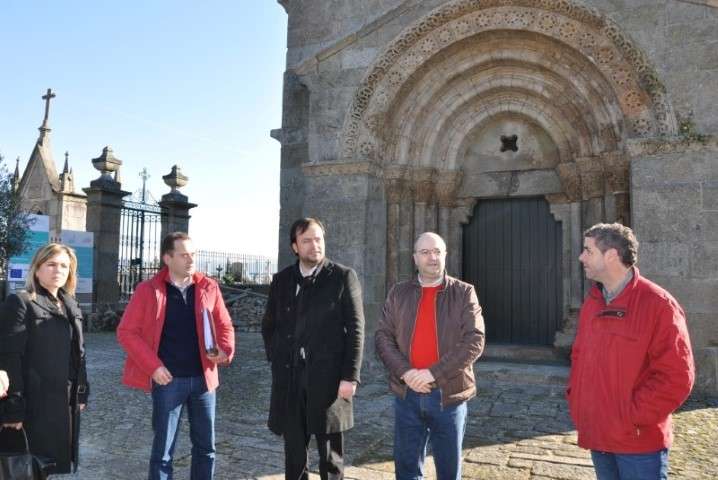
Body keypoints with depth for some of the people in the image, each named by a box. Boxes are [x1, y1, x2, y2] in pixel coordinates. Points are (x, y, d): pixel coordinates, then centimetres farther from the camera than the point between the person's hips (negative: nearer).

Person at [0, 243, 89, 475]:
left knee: (55, 462, 15)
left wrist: (81, 392, 12)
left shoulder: (71, 306, 13)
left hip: (66, 401, 7)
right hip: (33, 404, -7)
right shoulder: (20, 302, -8)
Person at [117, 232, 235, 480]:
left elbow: (224, 325, 11)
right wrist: (153, 366, -12)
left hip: (203, 378, 3)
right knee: (163, 449, 9)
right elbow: (126, 331, -4)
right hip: (169, 380, -3)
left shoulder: (209, 287, 3)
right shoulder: (149, 290, -5)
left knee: (206, 447, 13)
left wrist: (225, 350, -9)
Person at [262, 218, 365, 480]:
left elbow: (355, 330, -6)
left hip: (328, 378, -3)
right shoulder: (281, 280, 8)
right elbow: (268, 325, 20)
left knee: (331, 458, 8)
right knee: (293, 455, 13)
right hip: (289, 378, 4)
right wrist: (276, 359, 8)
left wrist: (350, 376, -11)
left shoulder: (343, 276, -4)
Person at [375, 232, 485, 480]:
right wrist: (405, 372, -14)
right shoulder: (398, 293, 6)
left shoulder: (464, 293, -1)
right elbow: (383, 337, 2)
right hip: (407, 394, 2)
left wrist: (434, 373, -17)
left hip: (449, 394, -1)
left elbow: (474, 341, -10)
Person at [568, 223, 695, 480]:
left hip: (639, 442, -6)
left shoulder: (658, 304, -14)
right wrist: (575, 398, 4)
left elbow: (676, 377, -17)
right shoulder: (592, 302, 7)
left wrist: (633, 417, -17)